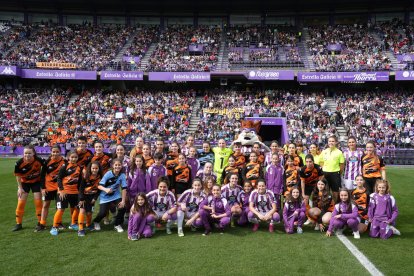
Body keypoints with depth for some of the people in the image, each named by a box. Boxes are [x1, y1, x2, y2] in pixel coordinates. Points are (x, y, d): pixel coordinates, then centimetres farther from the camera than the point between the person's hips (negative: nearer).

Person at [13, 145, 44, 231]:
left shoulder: (38, 160, -26)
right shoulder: (19, 163, -24)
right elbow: (18, 176, -9)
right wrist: (20, 188, -6)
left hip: (36, 182, 0)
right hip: (24, 183, 1)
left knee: (38, 202, 1)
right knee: (21, 203, 0)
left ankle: (40, 223, 14)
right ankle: (18, 224, 15)